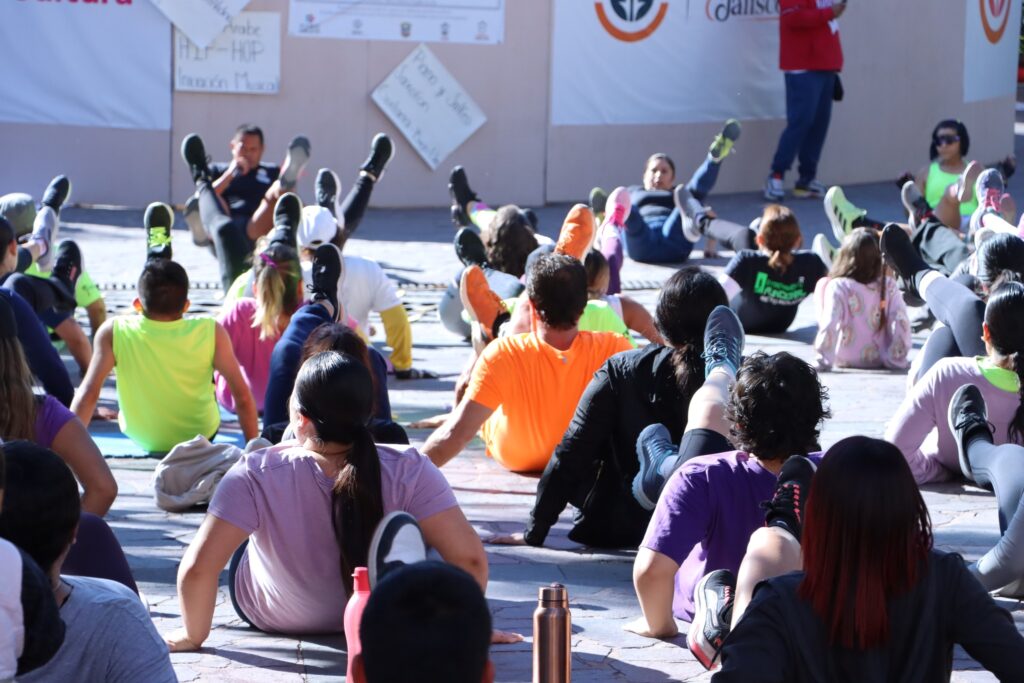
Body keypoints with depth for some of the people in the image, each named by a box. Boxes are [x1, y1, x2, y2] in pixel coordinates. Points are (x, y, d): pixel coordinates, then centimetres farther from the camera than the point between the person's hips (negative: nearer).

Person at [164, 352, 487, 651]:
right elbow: (470, 558, -33)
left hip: (268, 617, -1)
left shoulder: (256, 476, -36)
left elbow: (197, 569, -39)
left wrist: (193, 635, -20)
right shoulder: (409, 472, -32)